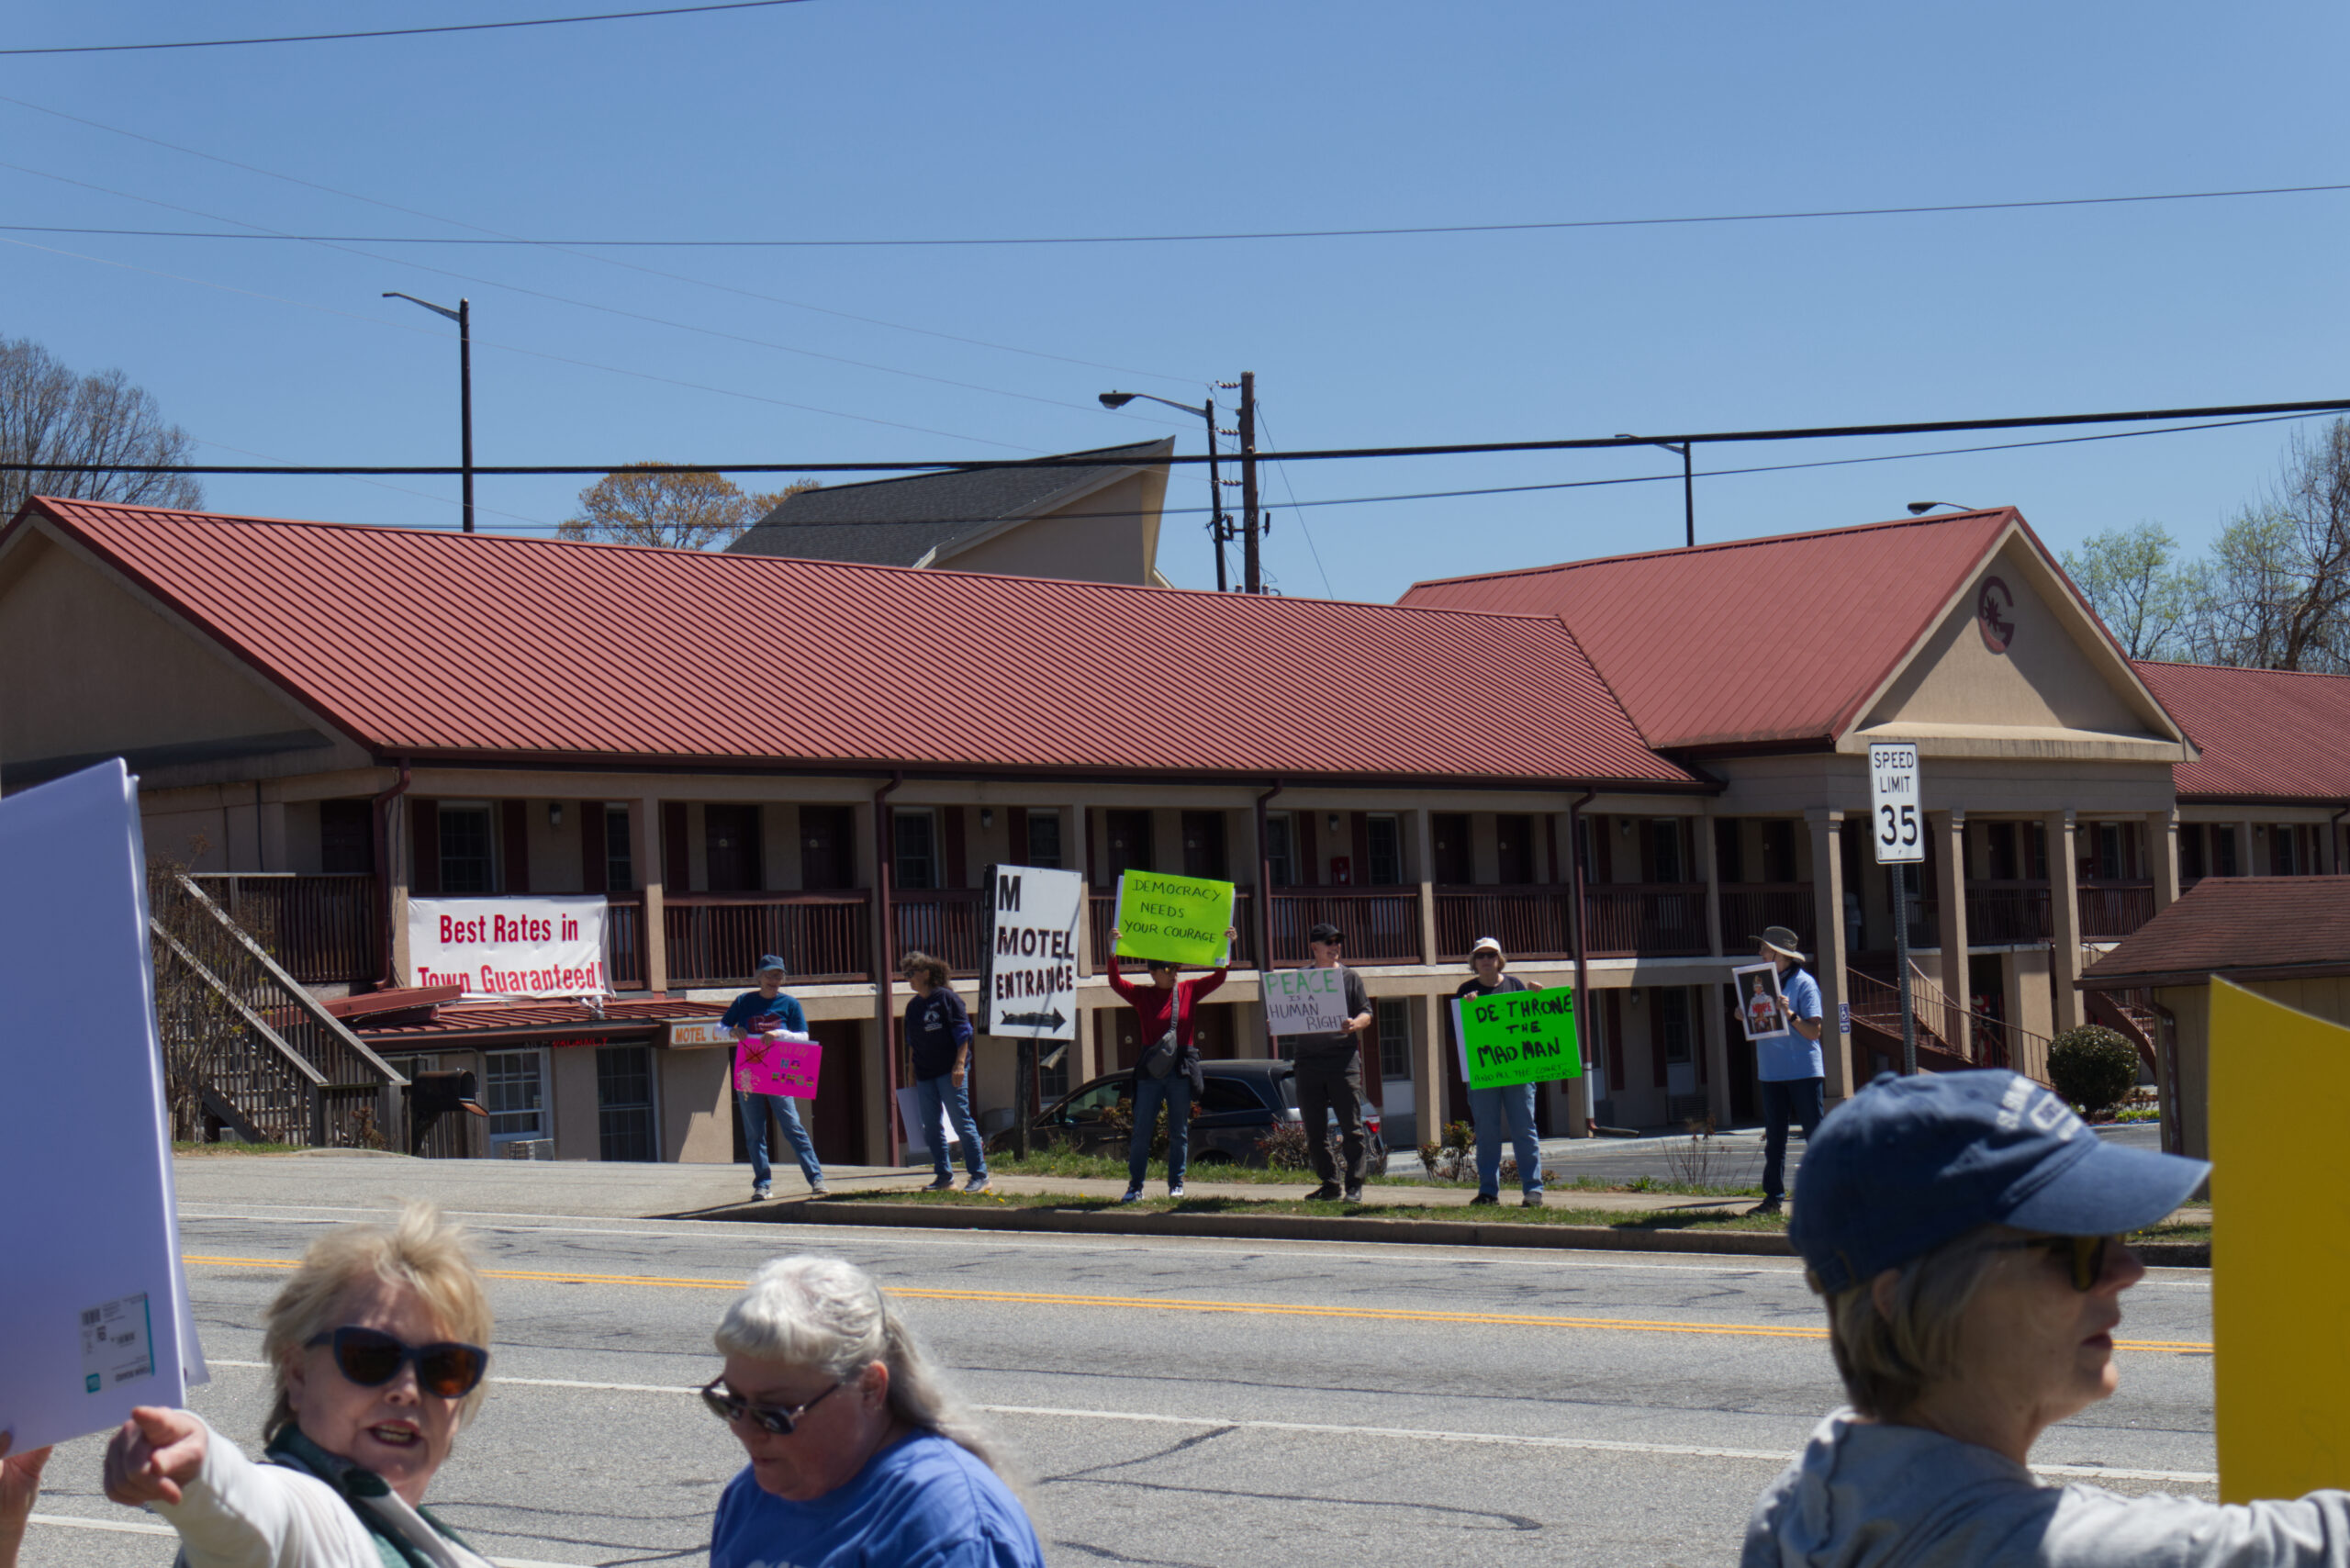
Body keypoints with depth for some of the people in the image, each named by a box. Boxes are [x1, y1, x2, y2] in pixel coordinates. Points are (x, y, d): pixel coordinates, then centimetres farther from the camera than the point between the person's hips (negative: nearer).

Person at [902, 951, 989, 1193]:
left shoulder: (947, 997, -4)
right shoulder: (913, 1006, 15)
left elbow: (963, 1033, -8)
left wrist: (960, 1064, -17)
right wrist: (912, 1071, 17)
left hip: (949, 1071, -7)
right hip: (925, 1074, 7)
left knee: (961, 1122, -9)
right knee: (930, 1128, 6)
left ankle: (980, 1176, -7)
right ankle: (944, 1176, 13)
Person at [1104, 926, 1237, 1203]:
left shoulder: (1189, 991, 7)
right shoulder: (1142, 995, 2)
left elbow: (1218, 977, 4)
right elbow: (1116, 983, -10)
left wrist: (1227, 947, -7)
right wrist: (1112, 953, -22)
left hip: (1181, 1070, 1)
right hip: (1150, 1069, -1)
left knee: (1179, 1132, 7)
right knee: (1141, 1132, 0)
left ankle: (1176, 1184, 17)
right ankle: (1135, 1187, 5)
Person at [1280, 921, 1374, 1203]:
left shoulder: (1350, 977, 8)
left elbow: (1366, 1014, 4)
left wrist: (1354, 1025, -18)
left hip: (1343, 1059, -3)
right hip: (1307, 1061, 3)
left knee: (1351, 1127, -6)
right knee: (1314, 1129, 5)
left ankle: (1354, 1185, -3)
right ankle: (1328, 1183, 13)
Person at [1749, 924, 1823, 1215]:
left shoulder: (1804, 984, -7)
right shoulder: (1764, 982, 13)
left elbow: (1814, 1031, -12)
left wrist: (1790, 1015, -26)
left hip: (1804, 1071, -7)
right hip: (1772, 1072, 7)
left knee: (1816, 1136, -3)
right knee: (1774, 1139, 8)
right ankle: (1773, 1197, 12)